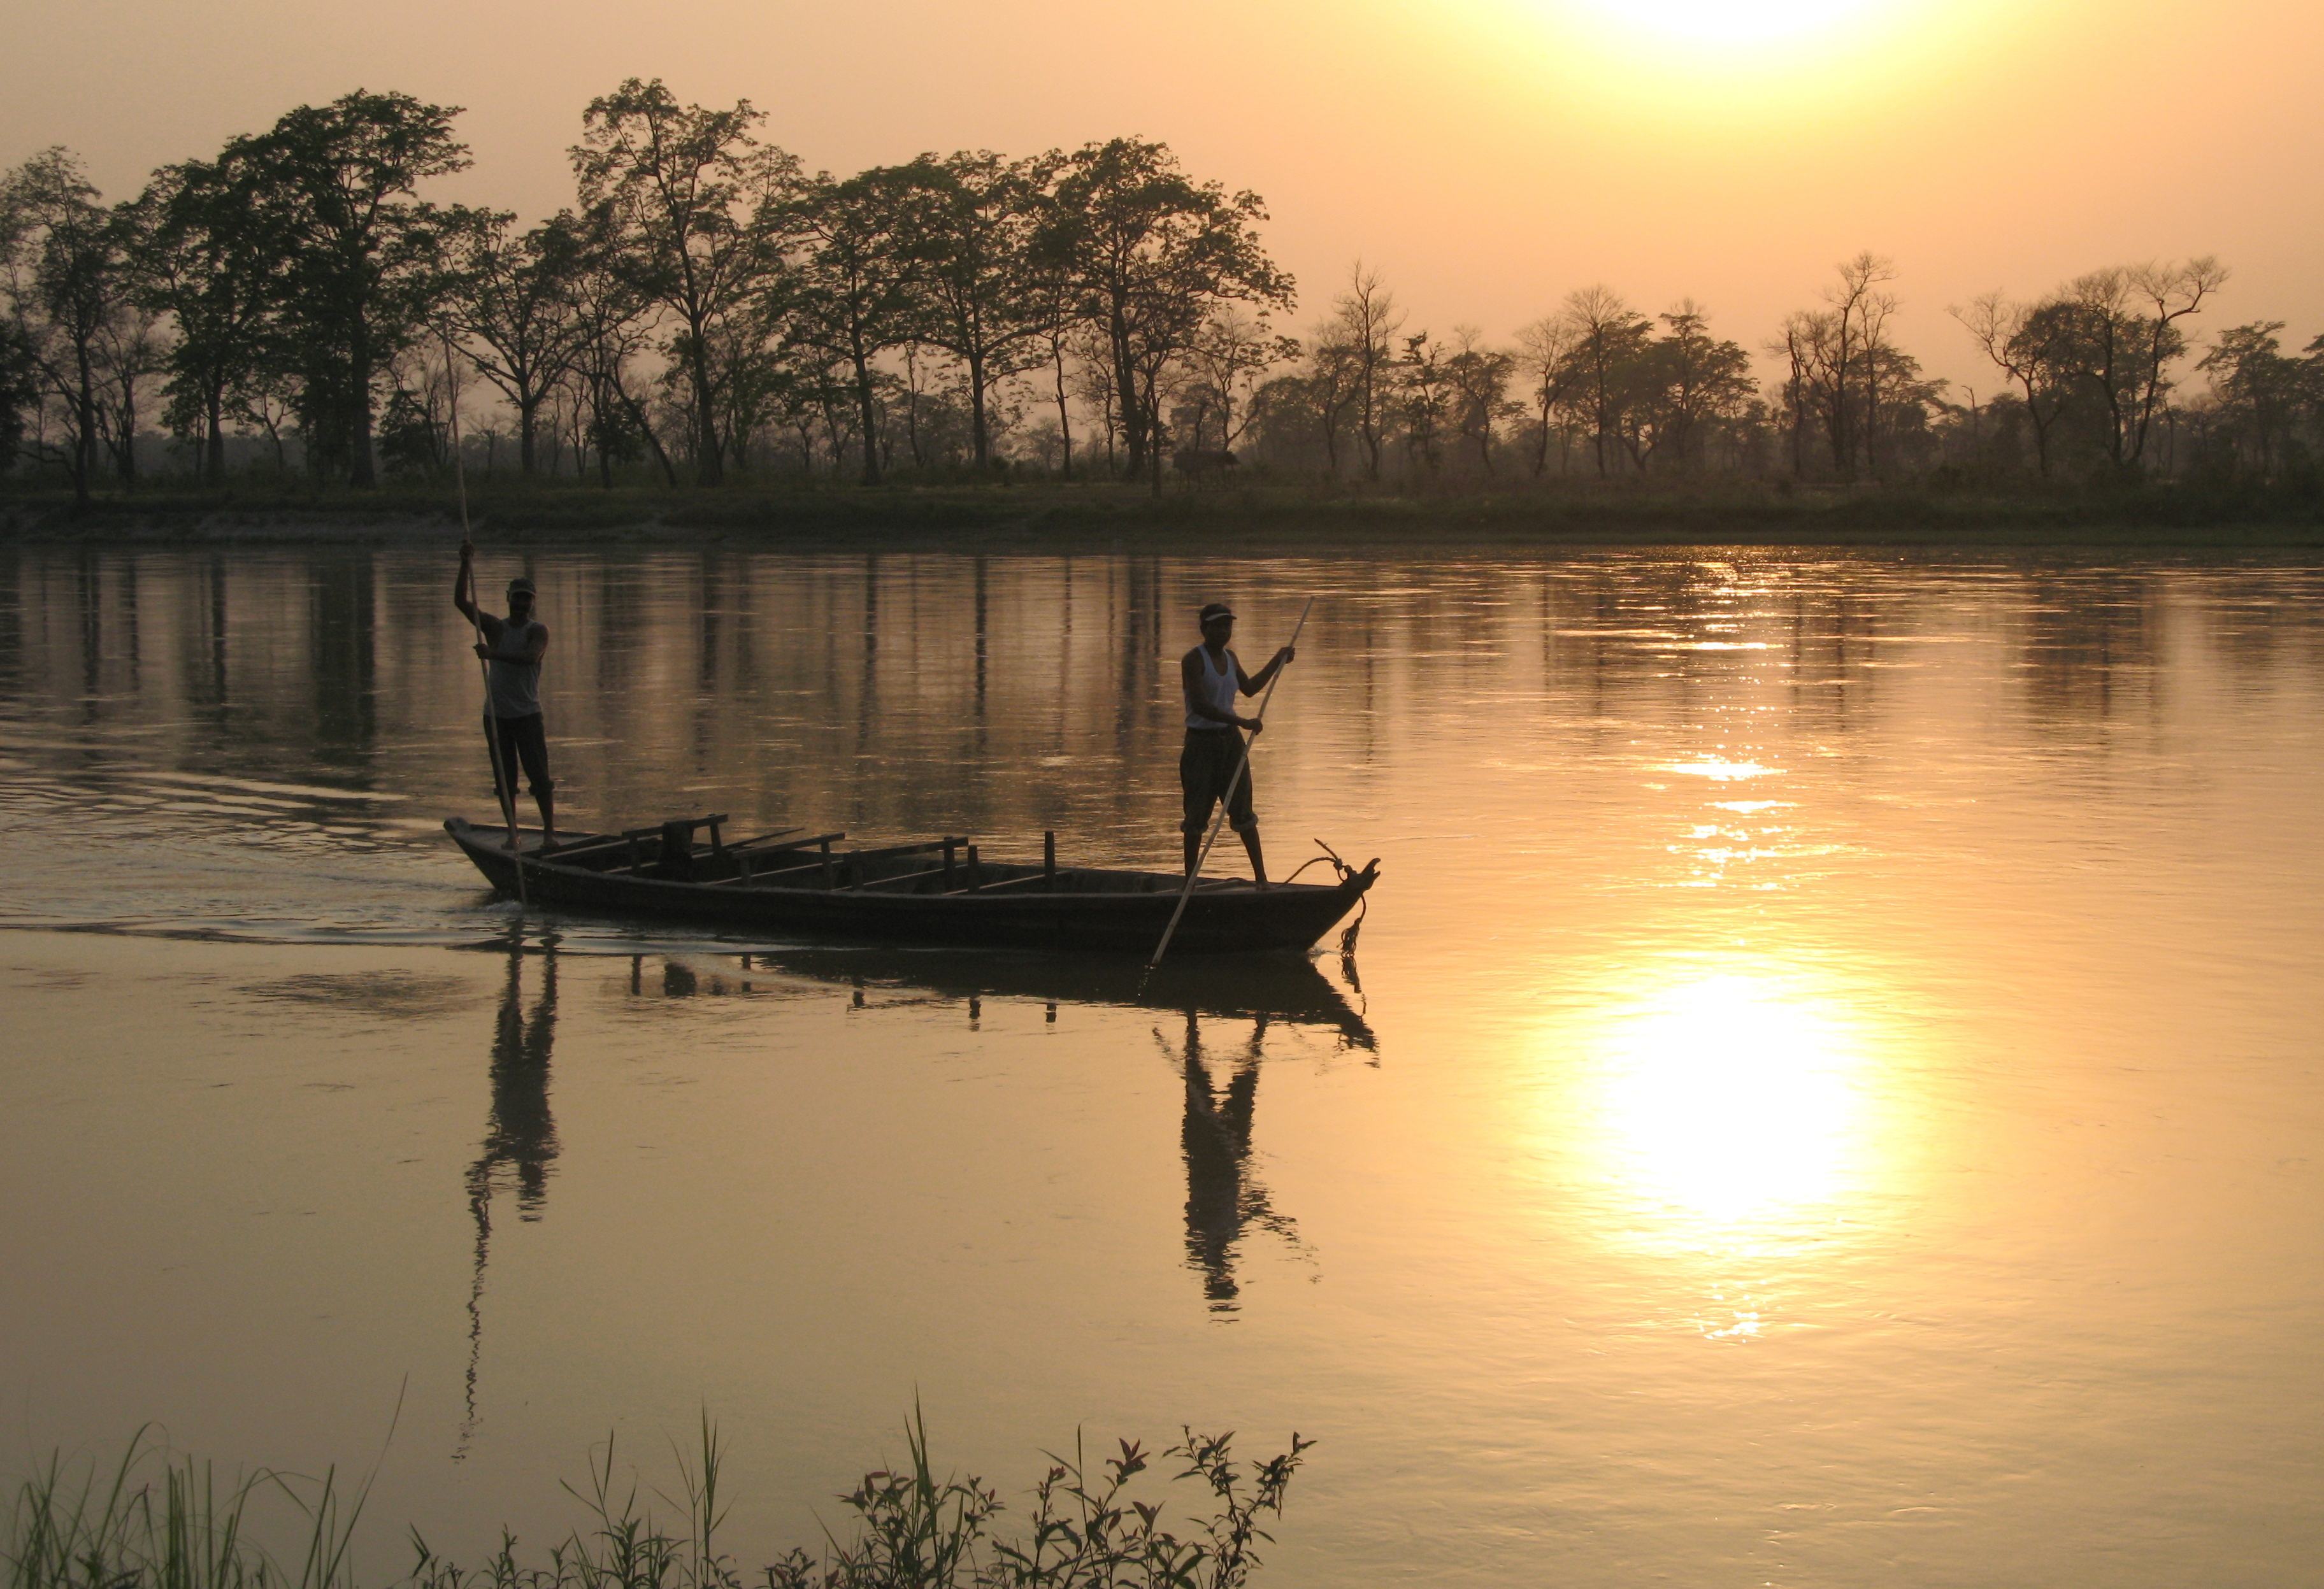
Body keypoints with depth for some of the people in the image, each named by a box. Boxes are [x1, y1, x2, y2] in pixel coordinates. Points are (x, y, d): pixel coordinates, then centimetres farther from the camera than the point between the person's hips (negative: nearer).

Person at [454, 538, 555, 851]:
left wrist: (494, 654, -33)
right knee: (504, 778, 6)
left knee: (539, 776, -8)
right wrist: (466, 565, -10)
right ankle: (512, 833, 13)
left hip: (527, 714, -3)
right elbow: (461, 602, 0)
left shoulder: (538, 630, -1)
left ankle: (549, 831, -7)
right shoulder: (495, 627, 9)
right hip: (496, 715, 4)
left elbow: (531, 656, -22)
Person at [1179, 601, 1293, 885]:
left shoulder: (1229, 658, 12)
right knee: (1196, 818, -1)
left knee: (1243, 813, 5)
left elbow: (1249, 688, 31)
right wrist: (1242, 722, -28)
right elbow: (1201, 706, -23)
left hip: (1230, 741, 6)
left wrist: (1278, 662, 31)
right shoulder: (1193, 661, -12)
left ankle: (1261, 877, 7)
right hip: (1201, 742, -6)